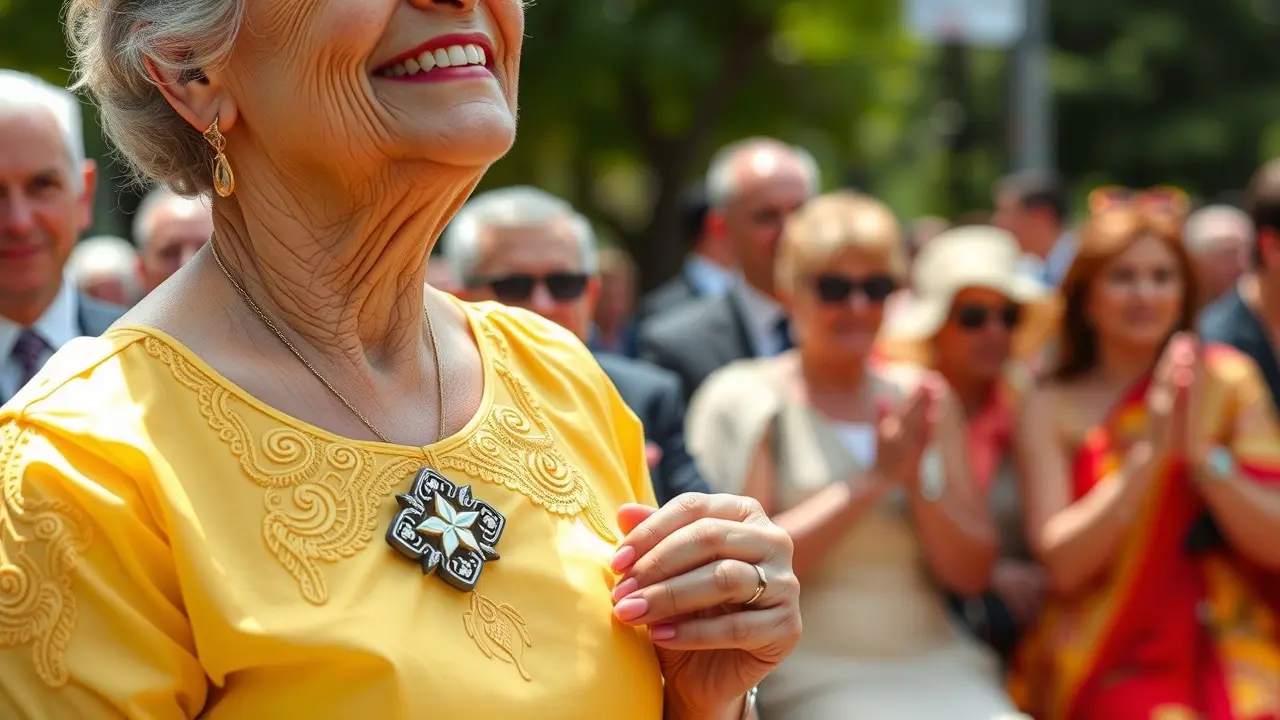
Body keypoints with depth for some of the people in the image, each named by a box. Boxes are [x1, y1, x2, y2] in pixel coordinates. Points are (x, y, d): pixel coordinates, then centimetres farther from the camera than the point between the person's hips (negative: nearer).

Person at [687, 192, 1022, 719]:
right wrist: (874, 480, -11)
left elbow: (972, 574, 10)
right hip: (814, 675, -4)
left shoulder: (922, 400, 14)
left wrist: (916, 480, -8)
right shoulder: (743, 398, 2)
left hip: (938, 668, 4)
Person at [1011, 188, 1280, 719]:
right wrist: (1149, 453, -15)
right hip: (1113, 665, -1)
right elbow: (1062, 562, -6)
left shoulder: (1227, 382, 7)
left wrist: (1203, 454, -13)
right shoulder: (1050, 407, 5)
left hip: (1228, 648, 1)